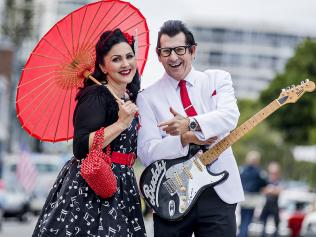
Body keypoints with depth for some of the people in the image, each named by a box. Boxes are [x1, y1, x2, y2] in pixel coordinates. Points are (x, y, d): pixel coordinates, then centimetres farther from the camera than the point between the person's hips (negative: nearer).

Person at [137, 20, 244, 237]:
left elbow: (229, 116, -13)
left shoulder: (218, 79, 7)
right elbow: (146, 152, -5)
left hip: (219, 191, 0)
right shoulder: (148, 97, 5)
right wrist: (185, 139, -18)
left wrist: (190, 124, -29)